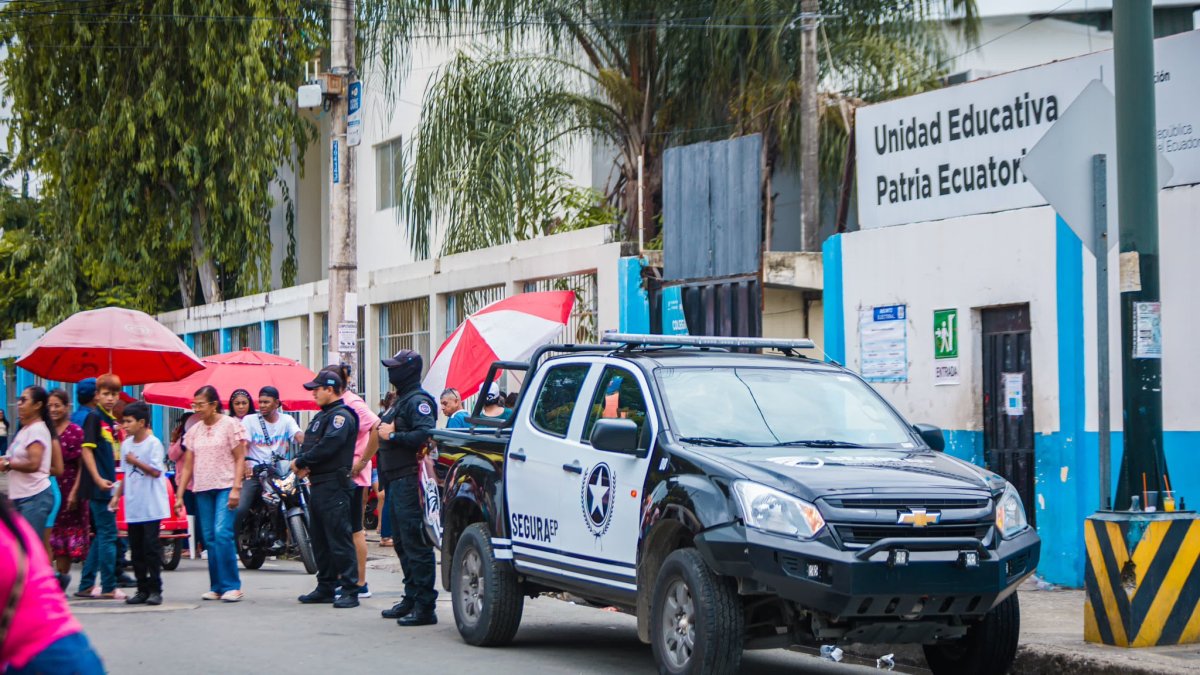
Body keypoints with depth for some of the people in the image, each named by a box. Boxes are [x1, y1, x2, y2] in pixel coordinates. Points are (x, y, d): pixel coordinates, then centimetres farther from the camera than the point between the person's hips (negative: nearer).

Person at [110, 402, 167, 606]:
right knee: (136, 549, 7)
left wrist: (136, 462, -20)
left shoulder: (153, 444, -8)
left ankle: (155, 589, -1)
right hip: (132, 506, 7)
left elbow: (156, 472, -12)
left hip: (151, 506, -7)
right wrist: (117, 495, 14)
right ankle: (142, 589, 13)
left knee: (151, 547, -6)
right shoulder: (126, 444, 12)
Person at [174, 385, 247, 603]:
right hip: (202, 489, 5)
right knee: (210, 539, 5)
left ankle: (232, 586, -12)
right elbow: (187, 466, 13)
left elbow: (240, 459, -5)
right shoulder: (194, 431, 12)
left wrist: (236, 488, -15)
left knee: (222, 533, -16)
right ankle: (216, 587, 10)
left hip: (225, 487, -5)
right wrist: (179, 495, 8)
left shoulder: (230, 425, -2)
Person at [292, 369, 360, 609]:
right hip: (318, 485, 10)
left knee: (340, 539, -10)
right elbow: (308, 445, 17)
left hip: (335, 485, -10)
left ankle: (350, 590, -8)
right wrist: (302, 465, -3)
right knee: (320, 540, 13)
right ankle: (326, 588, 20)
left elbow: (328, 446, -21)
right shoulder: (320, 416, 21)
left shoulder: (341, 416, -10)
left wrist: (301, 462, -13)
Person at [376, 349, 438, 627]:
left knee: (415, 543, -11)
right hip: (397, 481, 11)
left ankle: (424, 606, -11)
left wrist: (392, 435, -17)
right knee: (402, 542, 15)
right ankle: (411, 599, 23)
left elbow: (425, 434, -25)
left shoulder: (418, 400, -11)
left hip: (410, 480, -11)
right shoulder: (401, 400, 22)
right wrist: (385, 431, 6)